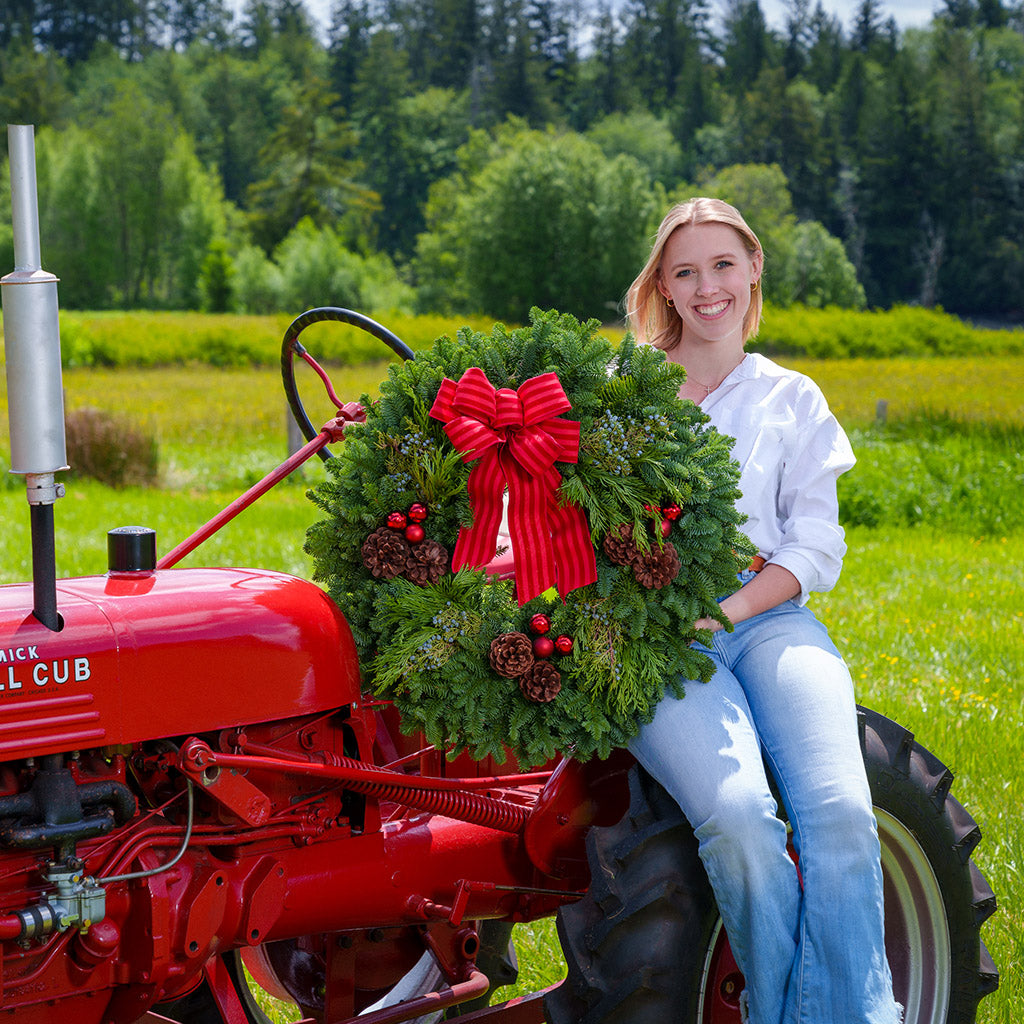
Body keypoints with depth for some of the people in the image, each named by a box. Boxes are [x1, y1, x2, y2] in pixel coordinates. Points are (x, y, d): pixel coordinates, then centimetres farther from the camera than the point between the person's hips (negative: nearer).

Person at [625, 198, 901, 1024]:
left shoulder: (792, 400, 17)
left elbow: (817, 548, 10)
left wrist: (730, 608, -8)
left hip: (768, 618, 2)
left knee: (842, 815, -27)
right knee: (736, 814, -31)